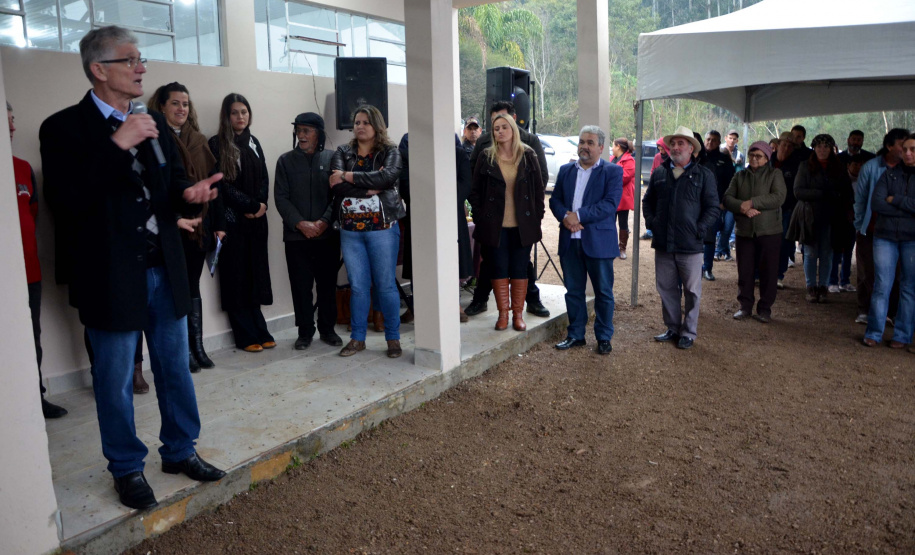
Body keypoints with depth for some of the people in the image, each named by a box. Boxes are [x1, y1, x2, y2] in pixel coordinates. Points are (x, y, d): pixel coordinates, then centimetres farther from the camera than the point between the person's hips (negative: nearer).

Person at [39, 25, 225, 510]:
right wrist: (117, 146, -25)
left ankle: (180, 451, 32)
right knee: (115, 380, 8)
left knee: (175, 367, 15)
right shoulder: (64, 128, -8)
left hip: (165, 269, 5)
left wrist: (189, 194, -9)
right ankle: (127, 469, 27)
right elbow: (63, 198, -20)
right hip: (111, 276, -5)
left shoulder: (154, 123, 10)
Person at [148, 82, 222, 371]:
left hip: (200, 226, 5)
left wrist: (218, 223, 9)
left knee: (193, 286, 12)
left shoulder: (198, 141, 13)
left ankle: (198, 348, 20)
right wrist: (173, 218, -20)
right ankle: (184, 351, 12)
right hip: (173, 229, -5)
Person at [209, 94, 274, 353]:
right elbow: (223, 184, -10)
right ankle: (246, 336, 6)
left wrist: (260, 206, -7)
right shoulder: (217, 144, -3)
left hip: (256, 219, 5)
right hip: (232, 220, -5)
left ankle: (259, 331, 14)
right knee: (237, 277, 0)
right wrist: (251, 206, -11)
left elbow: (264, 179, 9)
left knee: (255, 275, 7)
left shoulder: (253, 142, 14)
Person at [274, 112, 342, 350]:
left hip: (328, 234, 0)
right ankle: (305, 332, 15)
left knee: (328, 284, 7)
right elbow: (281, 197, 0)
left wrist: (324, 222, -13)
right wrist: (300, 223, -12)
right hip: (296, 235, 0)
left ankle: (327, 329, 20)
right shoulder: (285, 161, 6)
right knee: (301, 285, 3)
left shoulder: (331, 159, 5)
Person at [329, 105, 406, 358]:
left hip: (382, 227, -2)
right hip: (350, 230, 2)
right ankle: (357, 338, 19)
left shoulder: (390, 152, 3)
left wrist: (348, 176, -12)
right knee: (358, 285, 7)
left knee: (386, 285, 2)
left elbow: (389, 176, -19)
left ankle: (393, 338, 14)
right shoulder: (342, 152, 9)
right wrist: (371, 187, -15)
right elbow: (336, 185, -8)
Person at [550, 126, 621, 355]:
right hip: (570, 241, 4)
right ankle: (575, 334, 23)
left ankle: (604, 337, 19)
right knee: (573, 291, 11)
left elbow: (611, 204, -14)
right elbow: (555, 199, 8)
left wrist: (579, 215, -18)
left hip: (599, 241, -4)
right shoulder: (566, 170, 13)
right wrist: (565, 217, -12)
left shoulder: (613, 171, -2)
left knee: (603, 292, 6)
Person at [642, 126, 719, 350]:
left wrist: (700, 229, -10)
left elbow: (712, 207, 0)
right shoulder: (659, 173, 10)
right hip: (663, 243, 3)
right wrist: (651, 222, 4)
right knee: (666, 289, 11)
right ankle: (672, 329, 25)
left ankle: (689, 332, 16)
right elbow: (647, 201, 18)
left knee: (692, 291, 4)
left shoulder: (704, 175, 1)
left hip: (690, 246, -3)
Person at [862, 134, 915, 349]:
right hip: (885, 236, 1)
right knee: (881, 286, 0)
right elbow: (876, 203, -7)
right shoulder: (890, 174, 6)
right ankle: (874, 333, 8)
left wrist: (895, 200, -10)